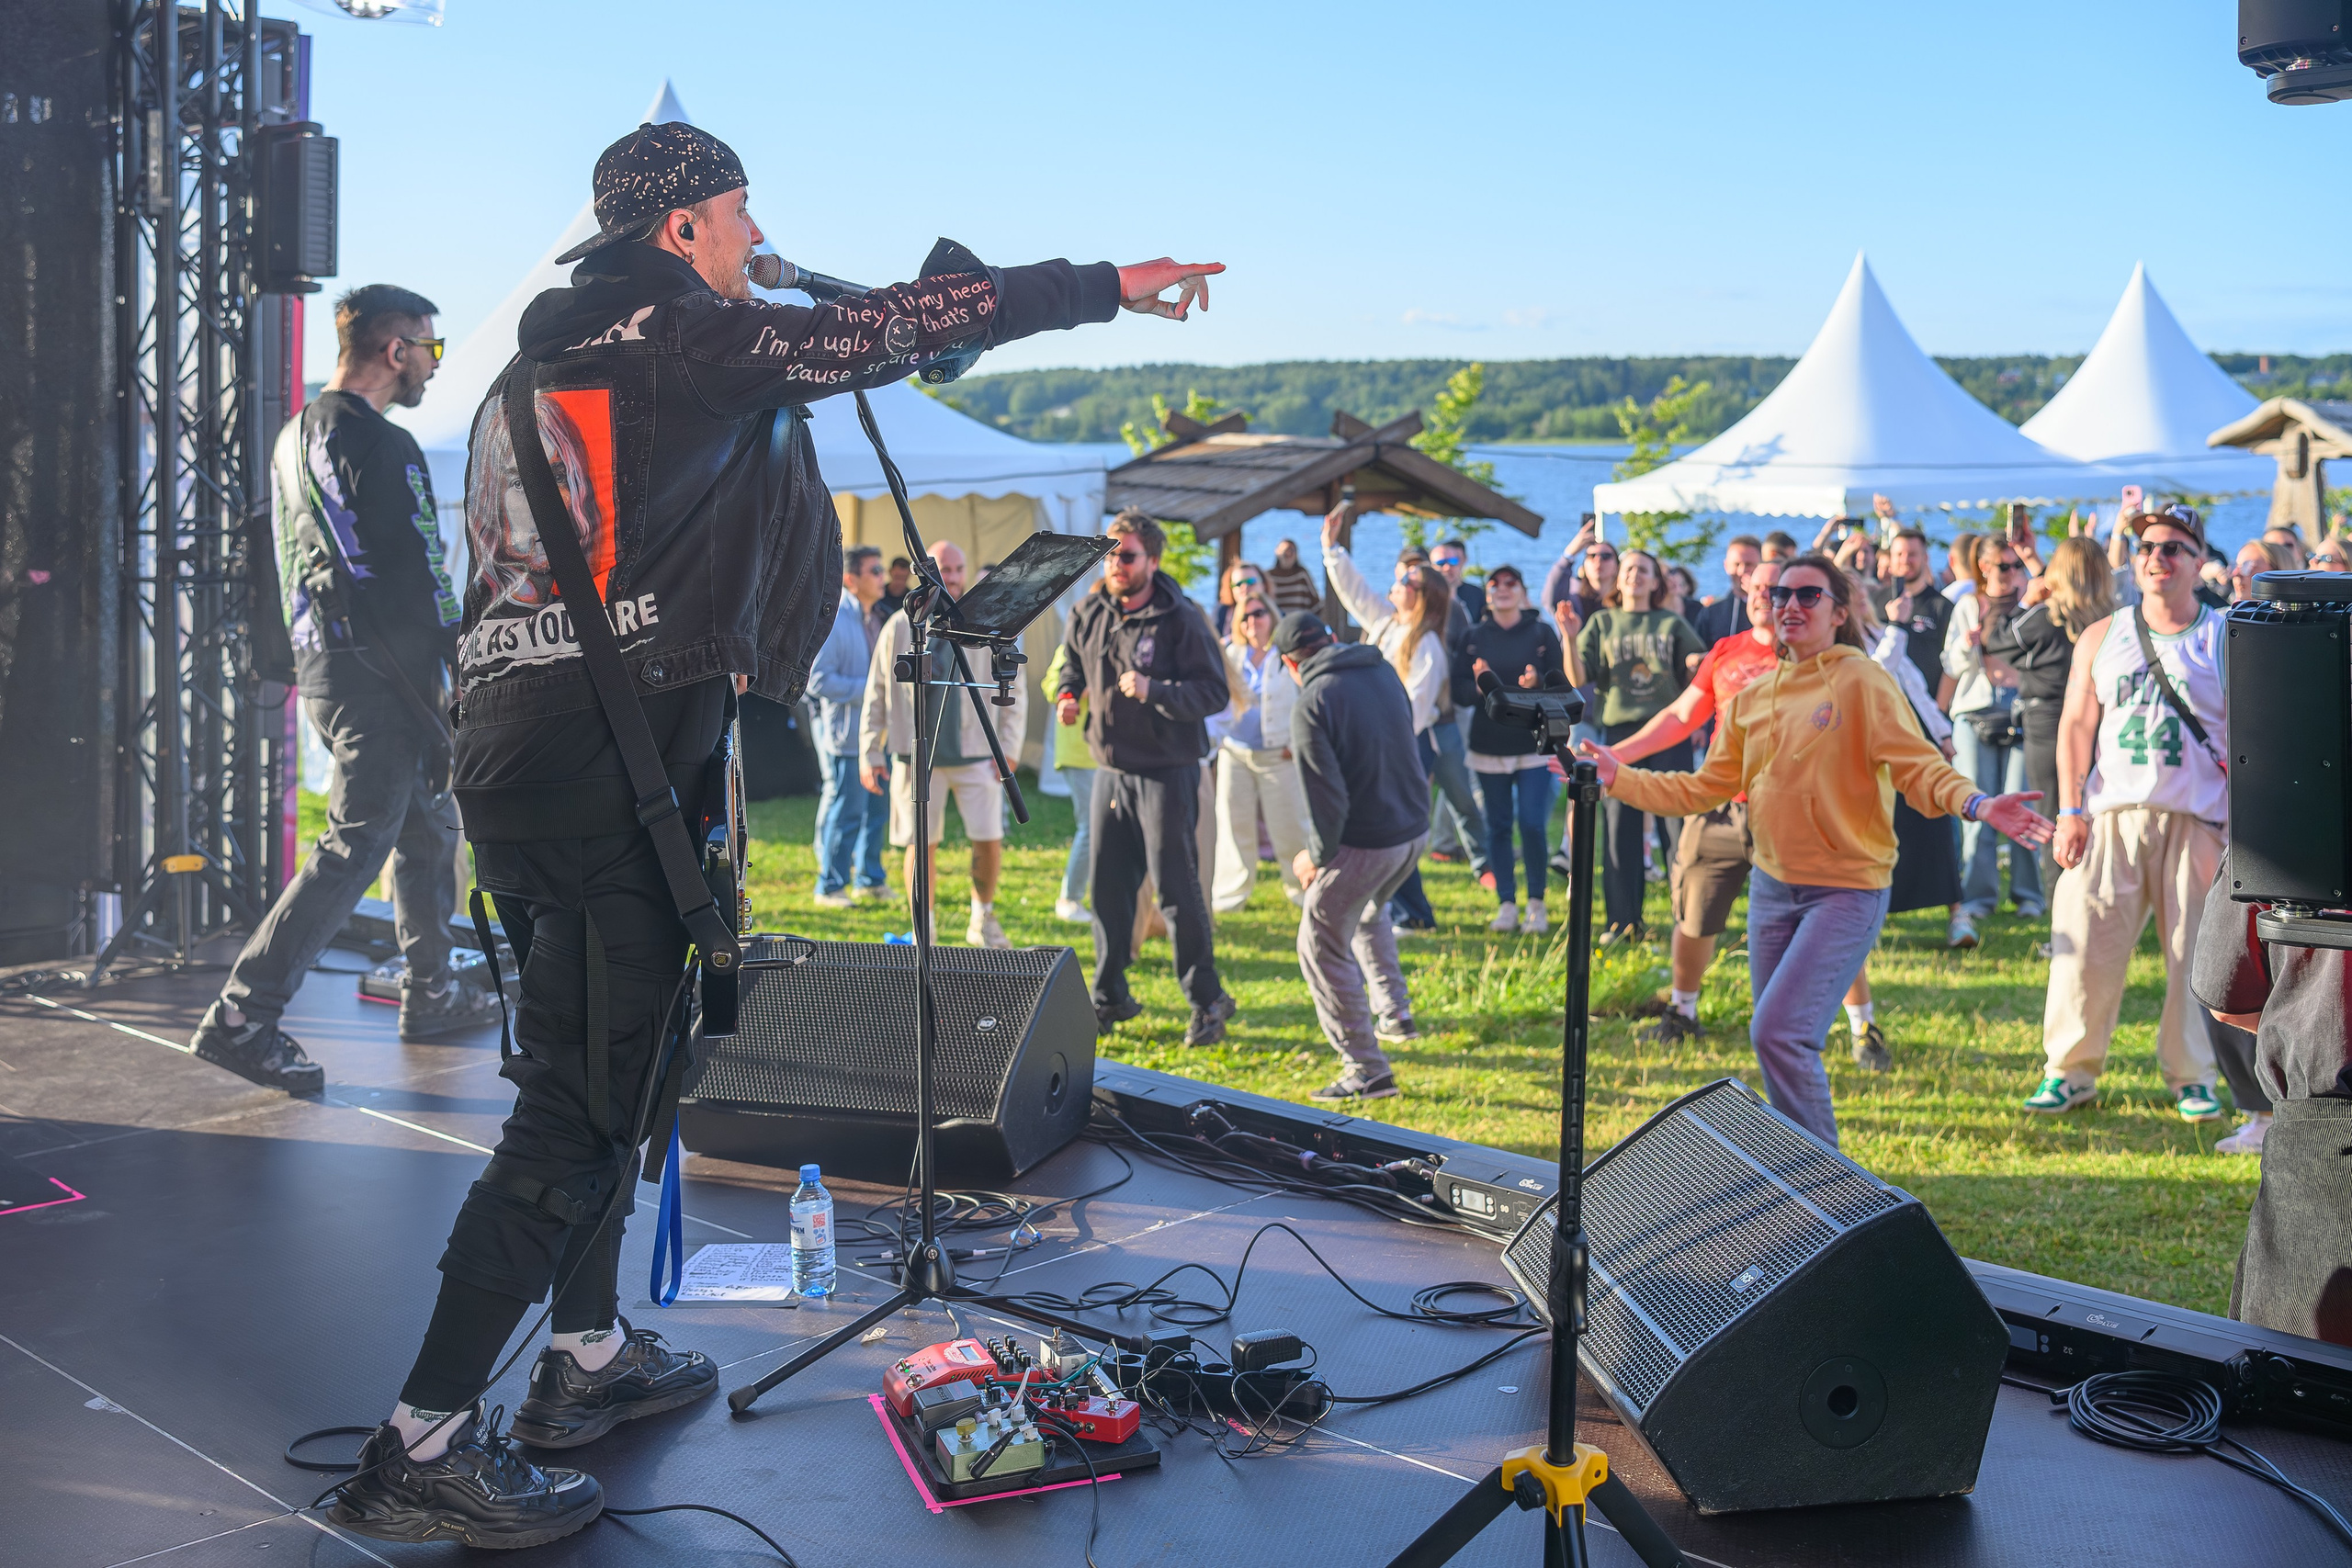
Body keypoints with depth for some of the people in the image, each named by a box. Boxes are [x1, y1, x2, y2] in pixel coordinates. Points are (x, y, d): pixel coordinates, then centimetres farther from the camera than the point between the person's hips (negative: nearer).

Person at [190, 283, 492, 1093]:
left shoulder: (297, 435, 14)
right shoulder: (382, 447, -16)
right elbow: (414, 580, -18)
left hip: (324, 662, 10)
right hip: (378, 677, -10)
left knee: (428, 825, 20)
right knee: (355, 846, -8)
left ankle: (431, 993, 30)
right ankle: (242, 1017, -9)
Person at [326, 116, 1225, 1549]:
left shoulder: (545, 362, 21)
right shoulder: (675, 334, -6)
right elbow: (885, 330, -8)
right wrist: (1109, 286, -2)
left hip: (509, 736, 10)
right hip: (604, 753, -10)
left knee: (591, 1063, 20)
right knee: (587, 1100, -7)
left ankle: (590, 1354, 30)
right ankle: (425, 1445, -6)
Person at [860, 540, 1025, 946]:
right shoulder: (900, 628, 3)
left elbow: (1014, 691, 7)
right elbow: (876, 695, 8)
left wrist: (1009, 748, -1)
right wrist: (871, 753, 4)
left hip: (976, 755, 0)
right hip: (918, 756, 0)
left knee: (989, 840, -4)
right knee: (921, 845, 3)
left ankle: (982, 919, 20)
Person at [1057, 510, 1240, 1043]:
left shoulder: (1181, 620, -12)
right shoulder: (1088, 614, 5)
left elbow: (1216, 692, -15)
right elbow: (1073, 665, 26)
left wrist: (1155, 691, -29)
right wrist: (1067, 694, 5)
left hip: (1167, 772, -6)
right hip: (1110, 769, 6)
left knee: (1176, 888, -5)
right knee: (1108, 887, 10)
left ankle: (1207, 1001, 7)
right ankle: (1110, 997, 23)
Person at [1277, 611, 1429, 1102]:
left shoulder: (1313, 703, -18)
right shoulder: (1385, 671, 4)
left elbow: (1328, 798, -20)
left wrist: (1317, 857, -5)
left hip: (1364, 842, -8)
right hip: (1415, 828, 8)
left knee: (1322, 948, 5)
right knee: (1367, 913, 34)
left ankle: (1367, 1070, 5)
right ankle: (1394, 1013, 34)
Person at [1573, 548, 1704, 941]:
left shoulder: (1673, 624, 13)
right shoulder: (1602, 623, 14)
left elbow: (1696, 678, 12)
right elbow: (1577, 677, 3)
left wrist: (1700, 663, -9)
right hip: (1621, 729, 1)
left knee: (1678, 825, -4)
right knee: (1620, 827, 0)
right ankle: (1622, 919, 8)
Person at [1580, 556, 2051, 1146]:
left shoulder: (1862, 682, -8)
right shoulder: (1753, 698, 10)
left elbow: (1919, 768, -16)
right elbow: (1703, 789, 15)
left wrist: (1976, 804, -35)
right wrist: (1619, 780, 8)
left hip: (1845, 893, -6)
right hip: (1772, 889, 6)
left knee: (1778, 1031, -18)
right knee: (1779, 1042, 10)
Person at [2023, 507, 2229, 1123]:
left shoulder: (2225, 640, 5)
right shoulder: (2101, 637, 11)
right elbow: (2076, 724, 9)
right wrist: (2070, 811, 0)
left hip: (2196, 820, -1)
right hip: (2110, 816, 1)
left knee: (2195, 952, 1)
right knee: (2084, 946, -2)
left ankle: (2191, 1074, 15)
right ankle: (2070, 1070, 8)